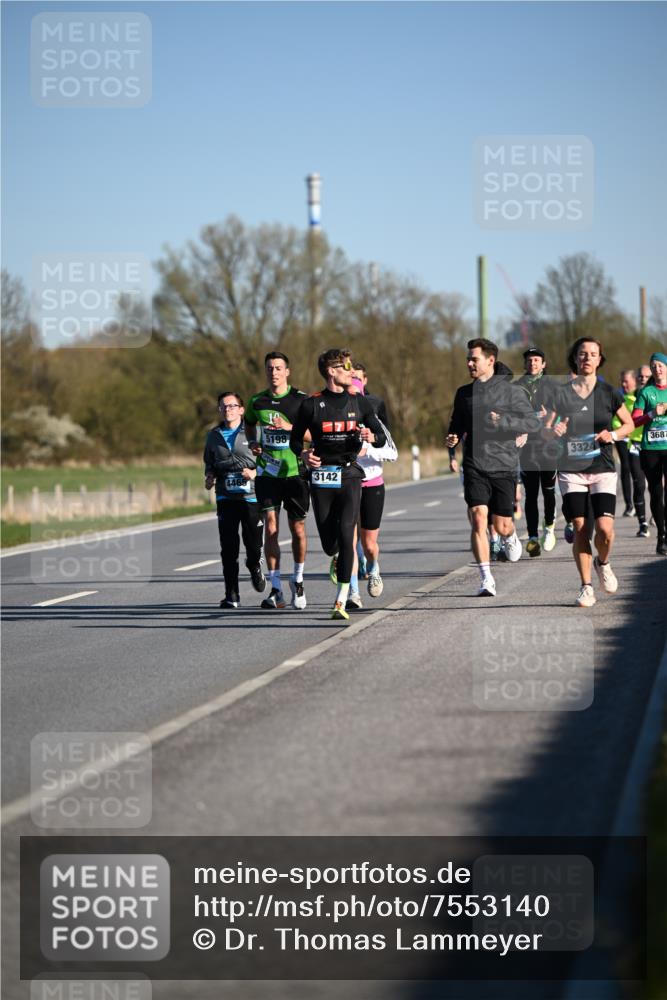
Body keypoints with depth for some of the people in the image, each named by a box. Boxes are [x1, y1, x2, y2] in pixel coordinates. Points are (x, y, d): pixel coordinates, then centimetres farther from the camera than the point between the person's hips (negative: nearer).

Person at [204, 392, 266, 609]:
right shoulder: (214, 436, 12)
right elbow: (209, 463, 24)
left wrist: (255, 473, -15)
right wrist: (210, 477, 4)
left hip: (251, 495, -2)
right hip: (226, 497, 2)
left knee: (254, 544, 2)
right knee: (228, 547, -6)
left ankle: (255, 567, 38)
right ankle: (231, 595, -3)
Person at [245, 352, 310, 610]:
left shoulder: (300, 400, -3)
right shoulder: (257, 401, 7)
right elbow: (249, 424, 26)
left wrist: (289, 427, -19)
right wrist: (253, 442, 7)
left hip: (295, 471, -2)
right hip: (267, 471, 2)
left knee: (298, 529, 5)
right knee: (270, 526, -7)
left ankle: (298, 579, 27)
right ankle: (276, 589, -5)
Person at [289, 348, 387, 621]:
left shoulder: (360, 403, 8)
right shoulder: (311, 404, 3)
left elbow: (381, 437, 11)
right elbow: (295, 438, 11)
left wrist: (371, 437, -12)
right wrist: (303, 453, -10)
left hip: (349, 475, 0)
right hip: (321, 477, 0)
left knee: (345, 535, -16)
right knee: (329, 544, 2)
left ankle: (341, 601, -14)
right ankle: (339, 558, 42)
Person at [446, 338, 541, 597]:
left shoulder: (511, 391, -1)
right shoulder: (464, 393, 11)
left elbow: (532, 422, -5)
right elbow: (457, 423, 24)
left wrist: (502, 421, -19)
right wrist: (453, 437, 2)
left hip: (503, 466, -2)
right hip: (474, 466, 2)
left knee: (502, 525, 3)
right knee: (478, 519, -14)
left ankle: (510, 537, 42)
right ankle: (486, 579, -10)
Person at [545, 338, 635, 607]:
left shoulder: (609, 393, 2)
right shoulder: (561, 393, 3)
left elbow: (629, 424, 12)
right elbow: (545, 430, 7)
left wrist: (613, 435, -8)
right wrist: (554, 430, -16)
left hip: (602, 469, -1)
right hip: (571, 470, 1)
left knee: (605, 528, -14)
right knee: (579, 529, -5)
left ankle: (602, 563, 19)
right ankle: (586, 587, 8)